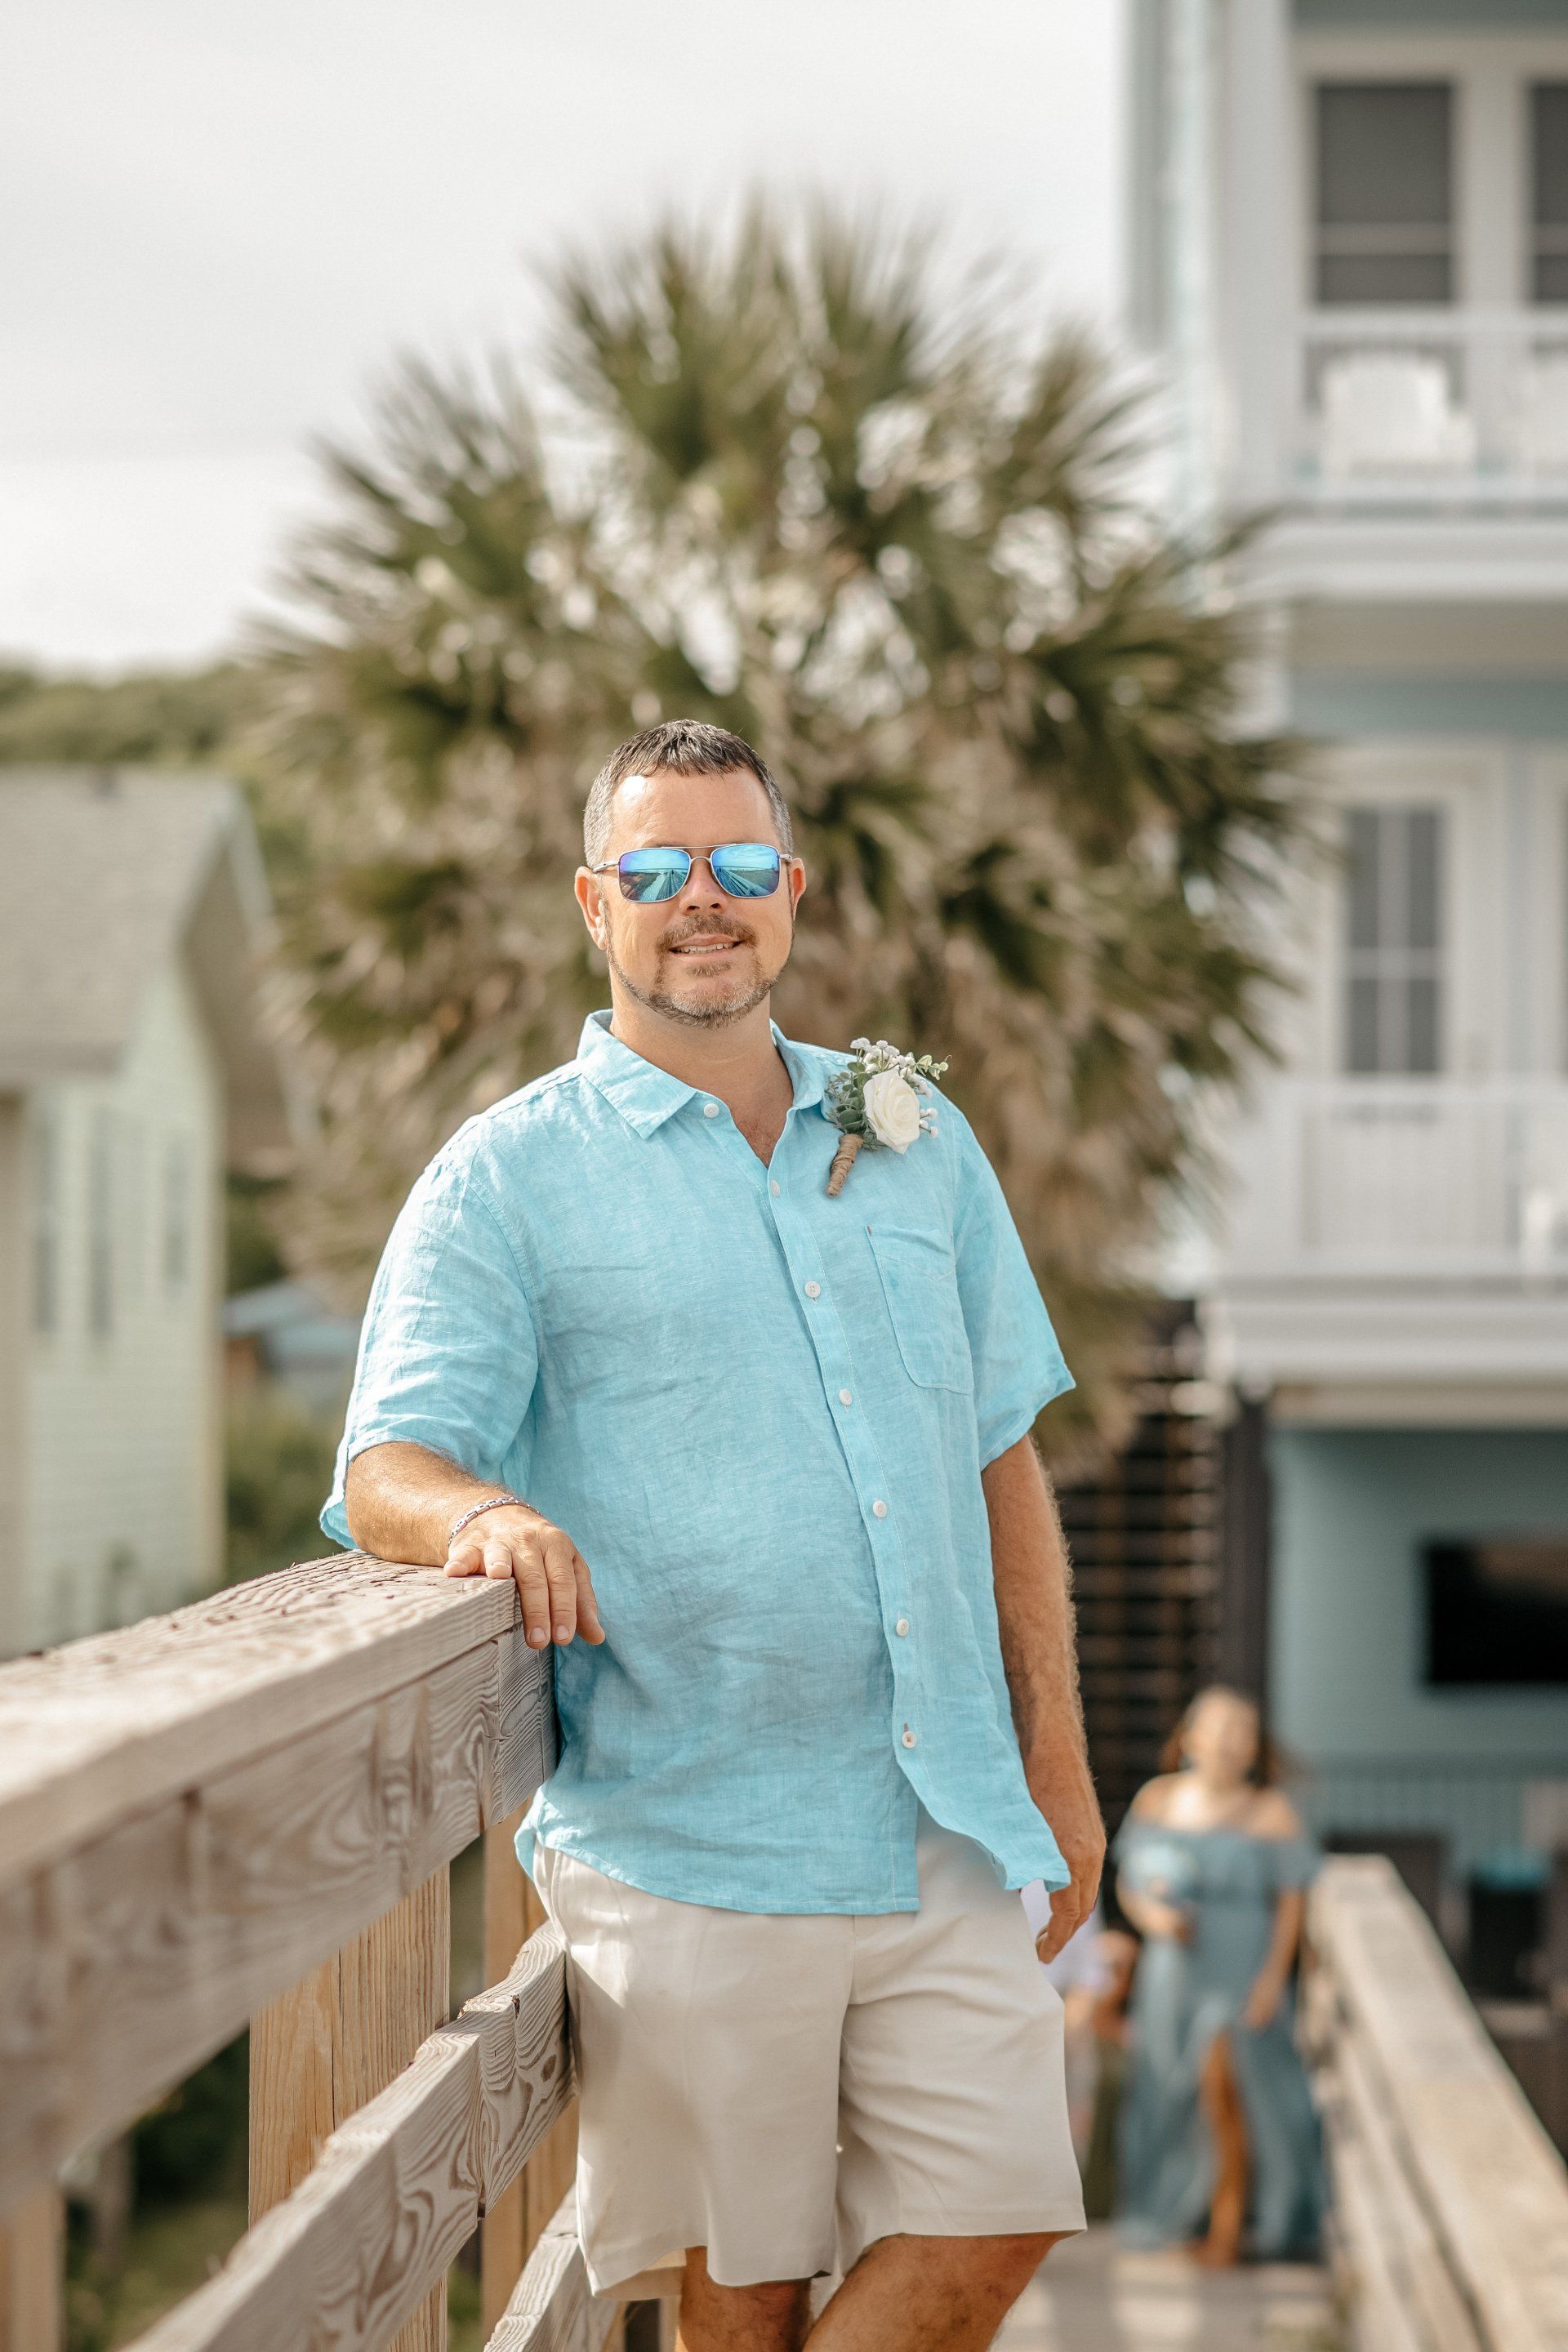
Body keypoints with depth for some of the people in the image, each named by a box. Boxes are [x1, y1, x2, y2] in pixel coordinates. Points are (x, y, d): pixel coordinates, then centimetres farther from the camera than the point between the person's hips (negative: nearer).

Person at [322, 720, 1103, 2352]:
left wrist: (1055, 1748, 13)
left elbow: (1003, 1457, 18)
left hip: (949, 1828, 4)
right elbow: (386, 1469, -6)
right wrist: (484, 1513, -30)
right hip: (688, 1849, -4)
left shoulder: (918, 1144, 14)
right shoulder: (504, 1179, 1)